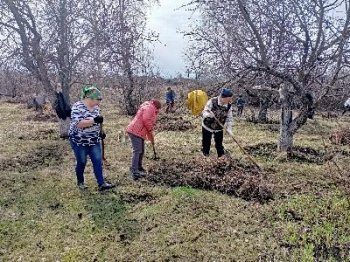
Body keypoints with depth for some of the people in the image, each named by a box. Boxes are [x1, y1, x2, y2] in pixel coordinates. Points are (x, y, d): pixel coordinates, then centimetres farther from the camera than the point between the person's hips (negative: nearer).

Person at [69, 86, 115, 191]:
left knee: (98, 161, 2)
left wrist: (100, 132, 6)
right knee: (81, 162, 7)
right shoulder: (78, 107, -19)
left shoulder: (95, 107, 4)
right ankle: (80, 182, 29)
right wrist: (94, 120, -35)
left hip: (94, 141, 7)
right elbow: (78, 124, -29)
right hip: (79, 141, -6)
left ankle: (101, 184, 5)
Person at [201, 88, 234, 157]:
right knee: (206, 144, 10)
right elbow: (204, 112, -23)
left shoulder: (229, 105, -13)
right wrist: (209, 114, -46)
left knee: (219, 144, 9)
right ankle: (205, 156, 31)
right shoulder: (212, 101, -25)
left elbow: (229, 117, -5)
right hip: (207, 127, -2)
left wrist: (229, 128, -16)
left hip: (219, 128, 3)